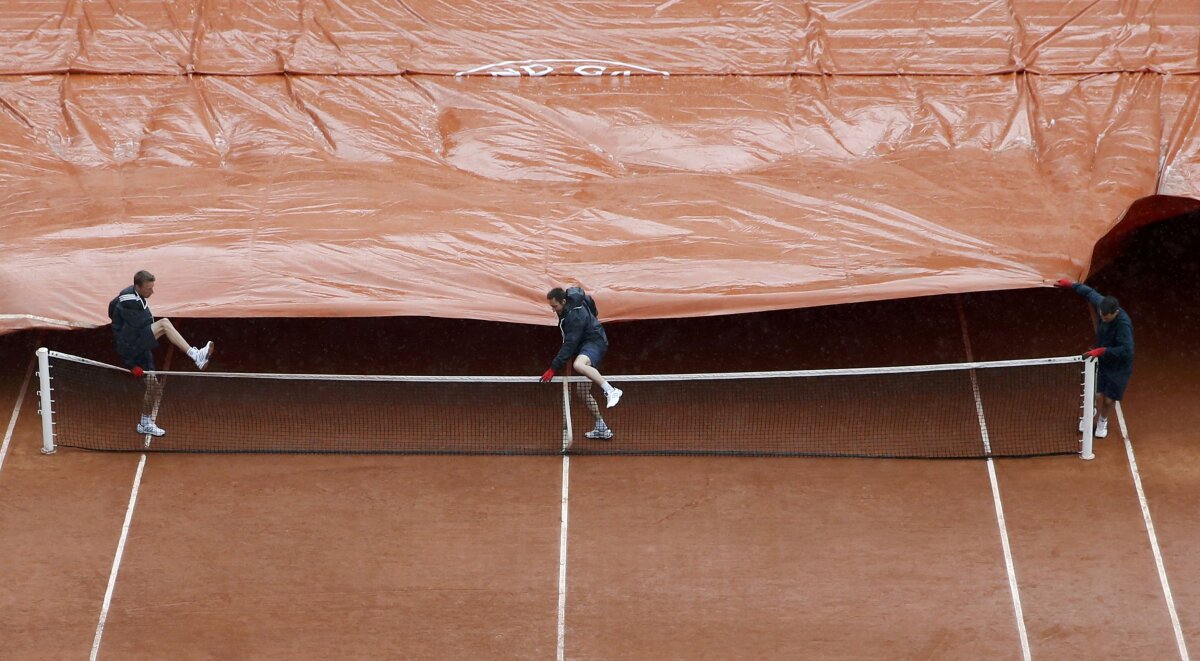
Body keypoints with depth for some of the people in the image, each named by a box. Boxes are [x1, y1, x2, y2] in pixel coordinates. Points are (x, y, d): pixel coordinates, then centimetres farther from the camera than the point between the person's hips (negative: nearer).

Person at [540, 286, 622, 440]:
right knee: (581, 390, 5)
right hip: (583, 345, 10)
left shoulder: (575, 315, -26)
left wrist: (553, 368, -30)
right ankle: (602, 429, 13)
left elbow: (570, 345, -29)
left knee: (578, 365, -43)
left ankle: (611, 391, -41)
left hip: (595, 342, -10)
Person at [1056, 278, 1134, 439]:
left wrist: (1102, 350, -39)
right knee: (1098, 395, 0)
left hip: (1119, 367, -4)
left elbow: (1126, 350, -38)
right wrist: (1072, 285, 15)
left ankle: (1103, 419, 37)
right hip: (1102, 361, 4)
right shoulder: (1102, 304, -17)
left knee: (1109, 400, 4)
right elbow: (1090, 293, 5)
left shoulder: (1123, 324, -34)